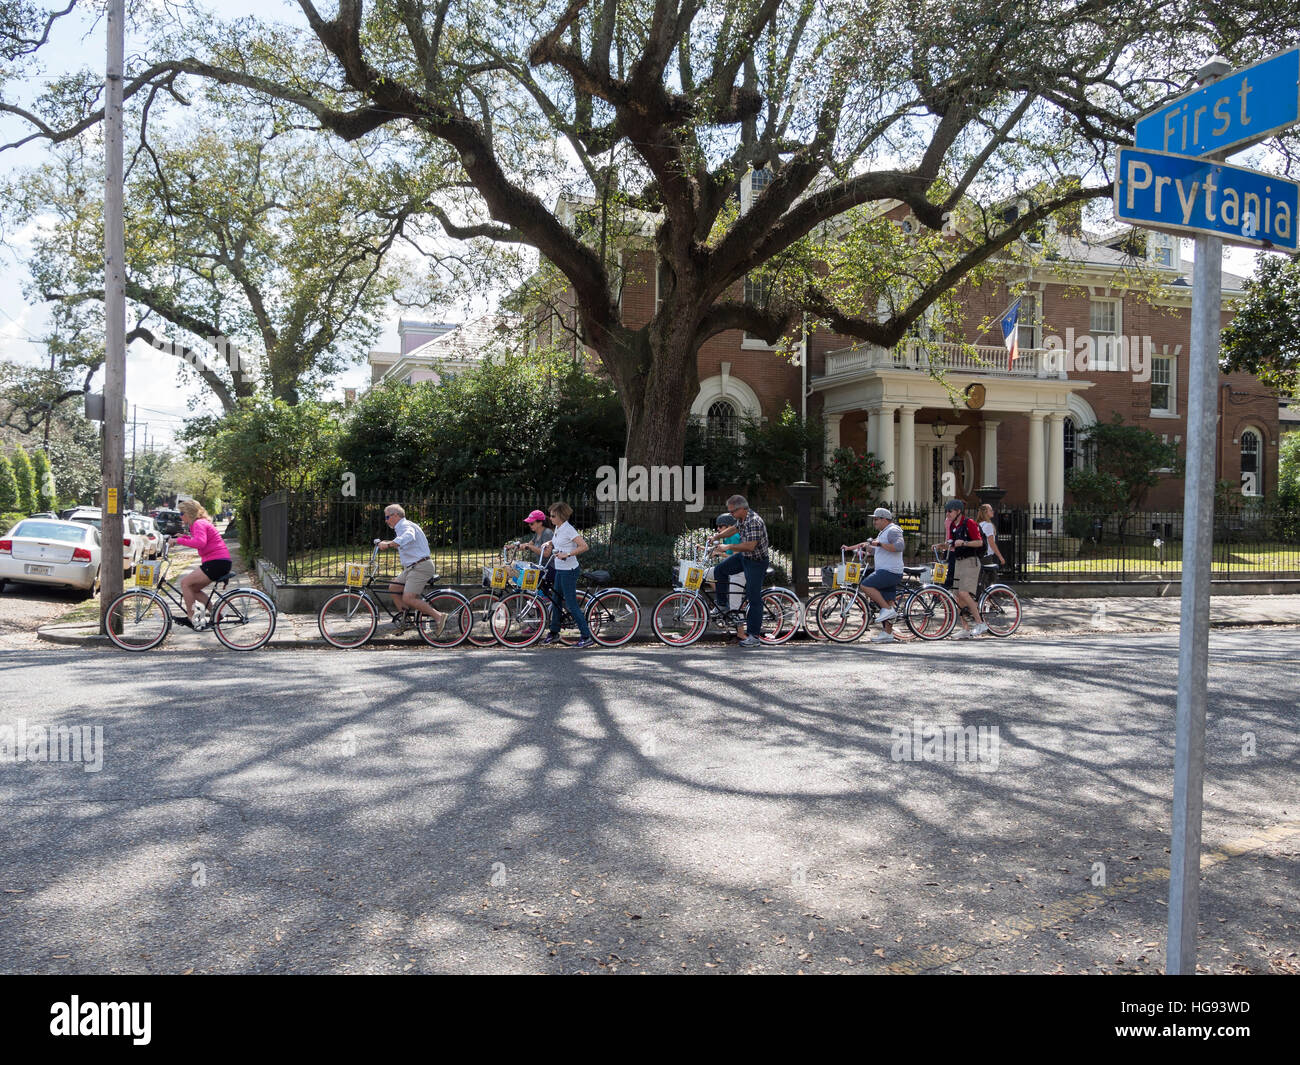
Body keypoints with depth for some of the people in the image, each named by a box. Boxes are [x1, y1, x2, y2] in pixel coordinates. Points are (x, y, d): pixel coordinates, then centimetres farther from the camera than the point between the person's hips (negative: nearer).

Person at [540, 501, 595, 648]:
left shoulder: (568, 530, -17)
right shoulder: (557, 529, 10)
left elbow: (584, 546, -24)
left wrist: (567, 554, -27)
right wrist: (549, 547, 6)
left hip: (569, 570, -10)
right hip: (560, 570, 10)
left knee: (571, 604, -7)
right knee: (556, 600, 17)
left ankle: (587, 637, -3)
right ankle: (554, 633, 30)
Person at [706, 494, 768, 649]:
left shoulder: (754, 522, -28)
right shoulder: (741, 519, 1)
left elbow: (750, 546, -32)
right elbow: (733, 529, 22)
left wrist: (729, 547, -22)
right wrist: (717, 536, 11)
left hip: (757, 562, -9)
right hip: (743, 557, 9)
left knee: (754, 598, -5)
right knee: (720, 570, 10)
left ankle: (755, 636, 1)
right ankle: (722, 605, 22)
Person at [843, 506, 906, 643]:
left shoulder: (893, 530, -8)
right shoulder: (883, 533, 23)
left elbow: (899, 546, -25)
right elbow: (869, 546, 31)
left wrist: (880, 544, -23)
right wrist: (849, 548, 27)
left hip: (890, 572, -10)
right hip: (885, 572, 10)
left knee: (866, 585, -20)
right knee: (887, 601, 8)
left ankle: (888, 610, -15)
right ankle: (888, 633, 9)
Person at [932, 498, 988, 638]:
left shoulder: (969, 523, -10)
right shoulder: (951, 525, 13)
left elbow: (979, 542, -15)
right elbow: (950, 544, 18)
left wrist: (963, 543, -27)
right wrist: (939, 545, 0)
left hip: (970, 562, -8)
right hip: (957, 562, 8)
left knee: (964, 593, -19)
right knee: (958, 596, 5)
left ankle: (980, 624, -8)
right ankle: (965, 629, 11)